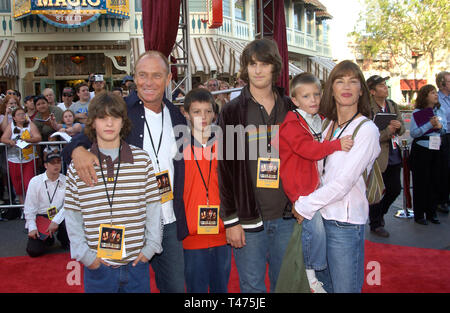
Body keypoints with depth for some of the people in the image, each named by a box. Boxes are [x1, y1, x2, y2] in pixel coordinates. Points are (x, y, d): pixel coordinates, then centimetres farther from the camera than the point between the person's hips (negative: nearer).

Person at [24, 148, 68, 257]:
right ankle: (47, 239, 22)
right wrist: (32, 227, -9)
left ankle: (62, 237, 4)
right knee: (33, 251, -15)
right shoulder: (35, 181, -3)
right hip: (40, 217, 0)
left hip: (60, 216, 0)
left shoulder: (66, 181, -2)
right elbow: (29, 207, -2)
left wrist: (56, 220, -20)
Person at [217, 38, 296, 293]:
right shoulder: (233, 112, -3)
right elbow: (226, 168, -5)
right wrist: (230, 220, -8)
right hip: (249, 218, -3)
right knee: (252, 286, 8)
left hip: (286, 217, 3)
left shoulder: (290, 110, 7)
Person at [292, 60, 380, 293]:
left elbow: (343, 183, -16)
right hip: (320, 216, 6)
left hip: (345, 222, -6)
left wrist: (304, 206, -10)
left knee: (345, 287, 5)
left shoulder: (367, 129, -11)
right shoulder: (328, 126, 10)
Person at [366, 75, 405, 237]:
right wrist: (388, 131, -25)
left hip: (394, 157, 7)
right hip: (377, 158, -7)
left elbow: (402, 129, 9)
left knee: (395, 189, 16)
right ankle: (375, 224, 24)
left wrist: (398, 127, -13)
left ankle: (379, 213, 40)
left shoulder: (393, 105, 8)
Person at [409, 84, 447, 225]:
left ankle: (431, 212, 20)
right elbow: (413, 133, -13)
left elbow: (445, 131, 11)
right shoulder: (417, 113, -5)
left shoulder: (440, 111, 10)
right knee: (421, 182, 1)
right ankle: (419, 214, 11)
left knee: (436, 181, 6)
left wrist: (440, 126, -10)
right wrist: (430, 125, -19)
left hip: (437, 150, 5)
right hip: (421, 151, -4)